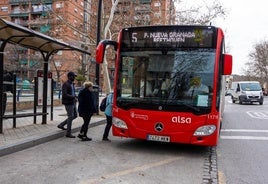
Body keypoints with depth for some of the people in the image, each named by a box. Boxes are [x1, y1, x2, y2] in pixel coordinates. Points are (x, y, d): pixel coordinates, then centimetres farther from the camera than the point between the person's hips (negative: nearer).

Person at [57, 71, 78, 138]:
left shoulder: (72, 84, 14)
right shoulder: (65, 84, -13)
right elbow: (65, 95, -23)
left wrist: (75, 98, 2)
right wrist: (74, 96, -18)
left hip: (73, 103, 9)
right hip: (68, 103, -9)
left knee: (75, 115, 14)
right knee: (70, 117, -4)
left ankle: (61, 125, 25)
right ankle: (68, 133, 7)